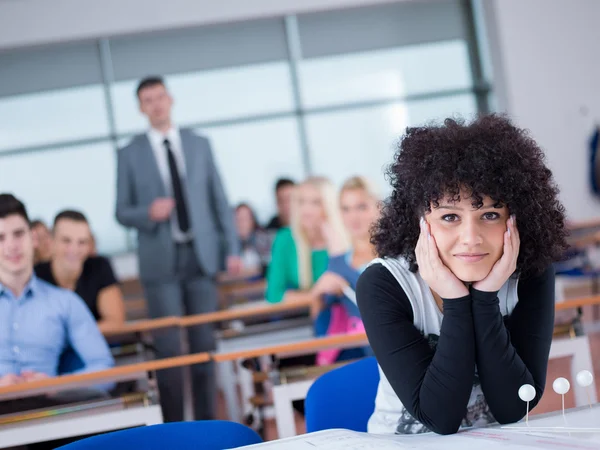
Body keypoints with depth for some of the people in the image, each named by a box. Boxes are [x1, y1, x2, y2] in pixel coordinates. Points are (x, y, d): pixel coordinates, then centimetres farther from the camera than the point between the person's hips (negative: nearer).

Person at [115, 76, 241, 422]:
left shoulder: (200, 144, 9)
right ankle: (174, 428, 4)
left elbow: (220, 201, 9)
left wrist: (232, 249, 2)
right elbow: (122, 212, 4)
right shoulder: (131, 154, 3)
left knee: (205, 344, 5)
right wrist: (149, 213, -17)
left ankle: (208, 421, 13)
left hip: (201, 255, 2)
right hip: (161, 261, -2)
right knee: (169, 348, -3)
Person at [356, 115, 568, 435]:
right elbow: (439, 418, -19)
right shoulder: (381, 285, -16)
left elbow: (514, 408, -15)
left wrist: (485, 297, -23)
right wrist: (455, 302, -25)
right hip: (406, 445, -1)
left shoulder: (531, 273, -11)